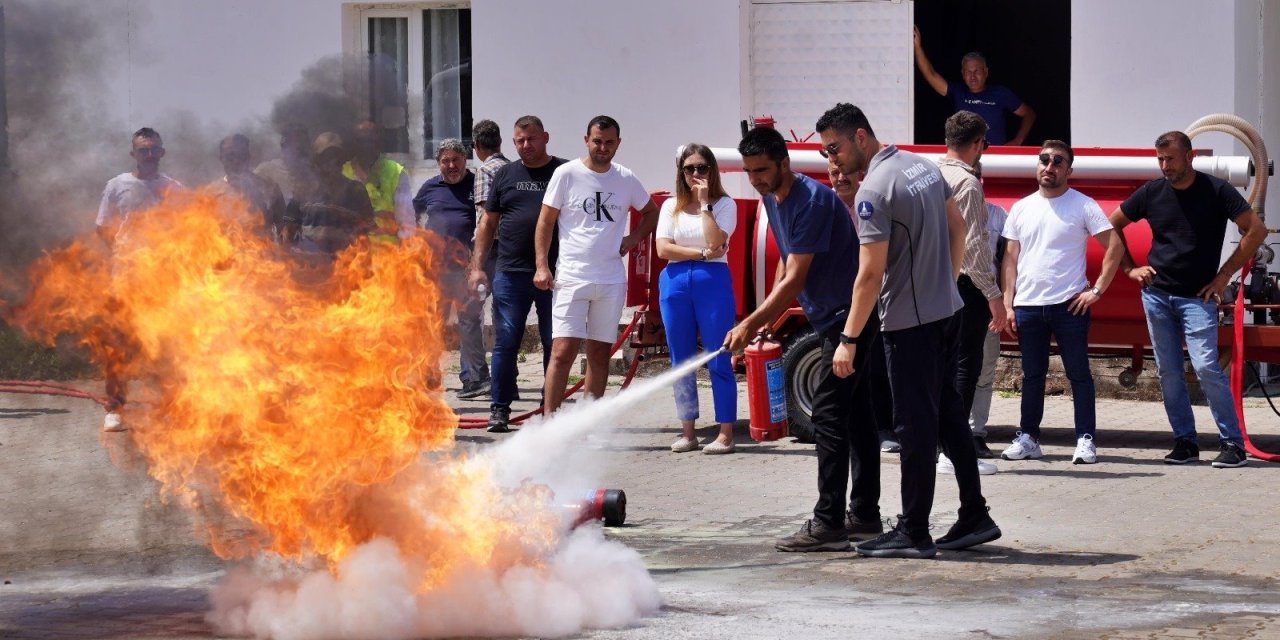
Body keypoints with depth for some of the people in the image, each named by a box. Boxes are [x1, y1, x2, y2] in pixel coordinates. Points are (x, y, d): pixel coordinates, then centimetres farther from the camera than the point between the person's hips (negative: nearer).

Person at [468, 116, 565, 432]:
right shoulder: (505, 175, 12)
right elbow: (488, 223, 15)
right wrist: (477, 266, 8)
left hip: (555, 275, -1)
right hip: (510, 274, 2)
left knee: (555, 344, 4)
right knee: (505, 342, 1)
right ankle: (499, 408, 7)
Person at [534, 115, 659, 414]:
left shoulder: (626, 179, 7)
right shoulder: (566, 174, -2)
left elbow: (651, 213, 23)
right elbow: (545, 222, 0)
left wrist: (633, 238, 5)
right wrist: (542, 266, -8)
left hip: (611, 280, 4)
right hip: (571, 277, -4)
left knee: (600, 353, 8)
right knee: (563, 350, -12)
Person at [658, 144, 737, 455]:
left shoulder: (724, 205, 4)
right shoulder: (671, 207, 12)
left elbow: (715, 242, -13)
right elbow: (664, 248, 0)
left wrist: (705, 203, -9)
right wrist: (703, 254, -8)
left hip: (713, 281, -4)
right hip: (675, 283, 4)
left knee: (719, 362, -6)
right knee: (681, 362, 6)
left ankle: (725, 434, -4)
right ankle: (687, 433, 11)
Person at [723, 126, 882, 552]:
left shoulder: (812, 201, -22)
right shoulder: (772, 199, 8)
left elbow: (795, 278, -26)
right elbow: (785, 263, 20)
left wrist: (750, 325, -30)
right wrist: (767, 321, 16)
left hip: (849, 316, -10)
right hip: (834, 318, 10)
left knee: (829, 414, -13)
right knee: (855, 414, 12)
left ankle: (828, 523, -15)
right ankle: (864, 515, 17)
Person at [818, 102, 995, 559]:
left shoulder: (874, 190, -19)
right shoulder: (922, 165, 8)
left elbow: (870, 273, -22)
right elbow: (958, 226, 18)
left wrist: (849, 339, -18)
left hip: (909, 321, -9)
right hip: (947, 311, 9)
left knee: (916, 426, -4)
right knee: (947, 414, 16)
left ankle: (913, 533, 1)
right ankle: (974, 517, 20)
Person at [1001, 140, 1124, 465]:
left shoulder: (1083, 206, -2)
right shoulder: (1021, 209, 11)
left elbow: (1115, 247, -4)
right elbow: (1010, 258, 12)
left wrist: (1097, 289, -10)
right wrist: (1007, 304, 5)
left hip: (1069, 304, -4)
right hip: (1027, 305, 4)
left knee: (1079, 373, -1)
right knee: (1032, 375, 10)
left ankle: (1085, 440, 1)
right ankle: (1027, 438, 16)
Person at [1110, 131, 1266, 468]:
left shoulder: (1217, 191, -6)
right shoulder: (1151, 192, 4)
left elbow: (1256, 229, -5)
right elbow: (1112, 225, 17)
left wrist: (1224, 275, -7)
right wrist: (1129, 268, 9)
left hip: (1197, 297, -4)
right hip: (1156, 294, 4)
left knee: (1206, 367, -14)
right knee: (1168, 372, 5)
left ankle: (1232, 443, -8)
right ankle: (1185, 442, 13)